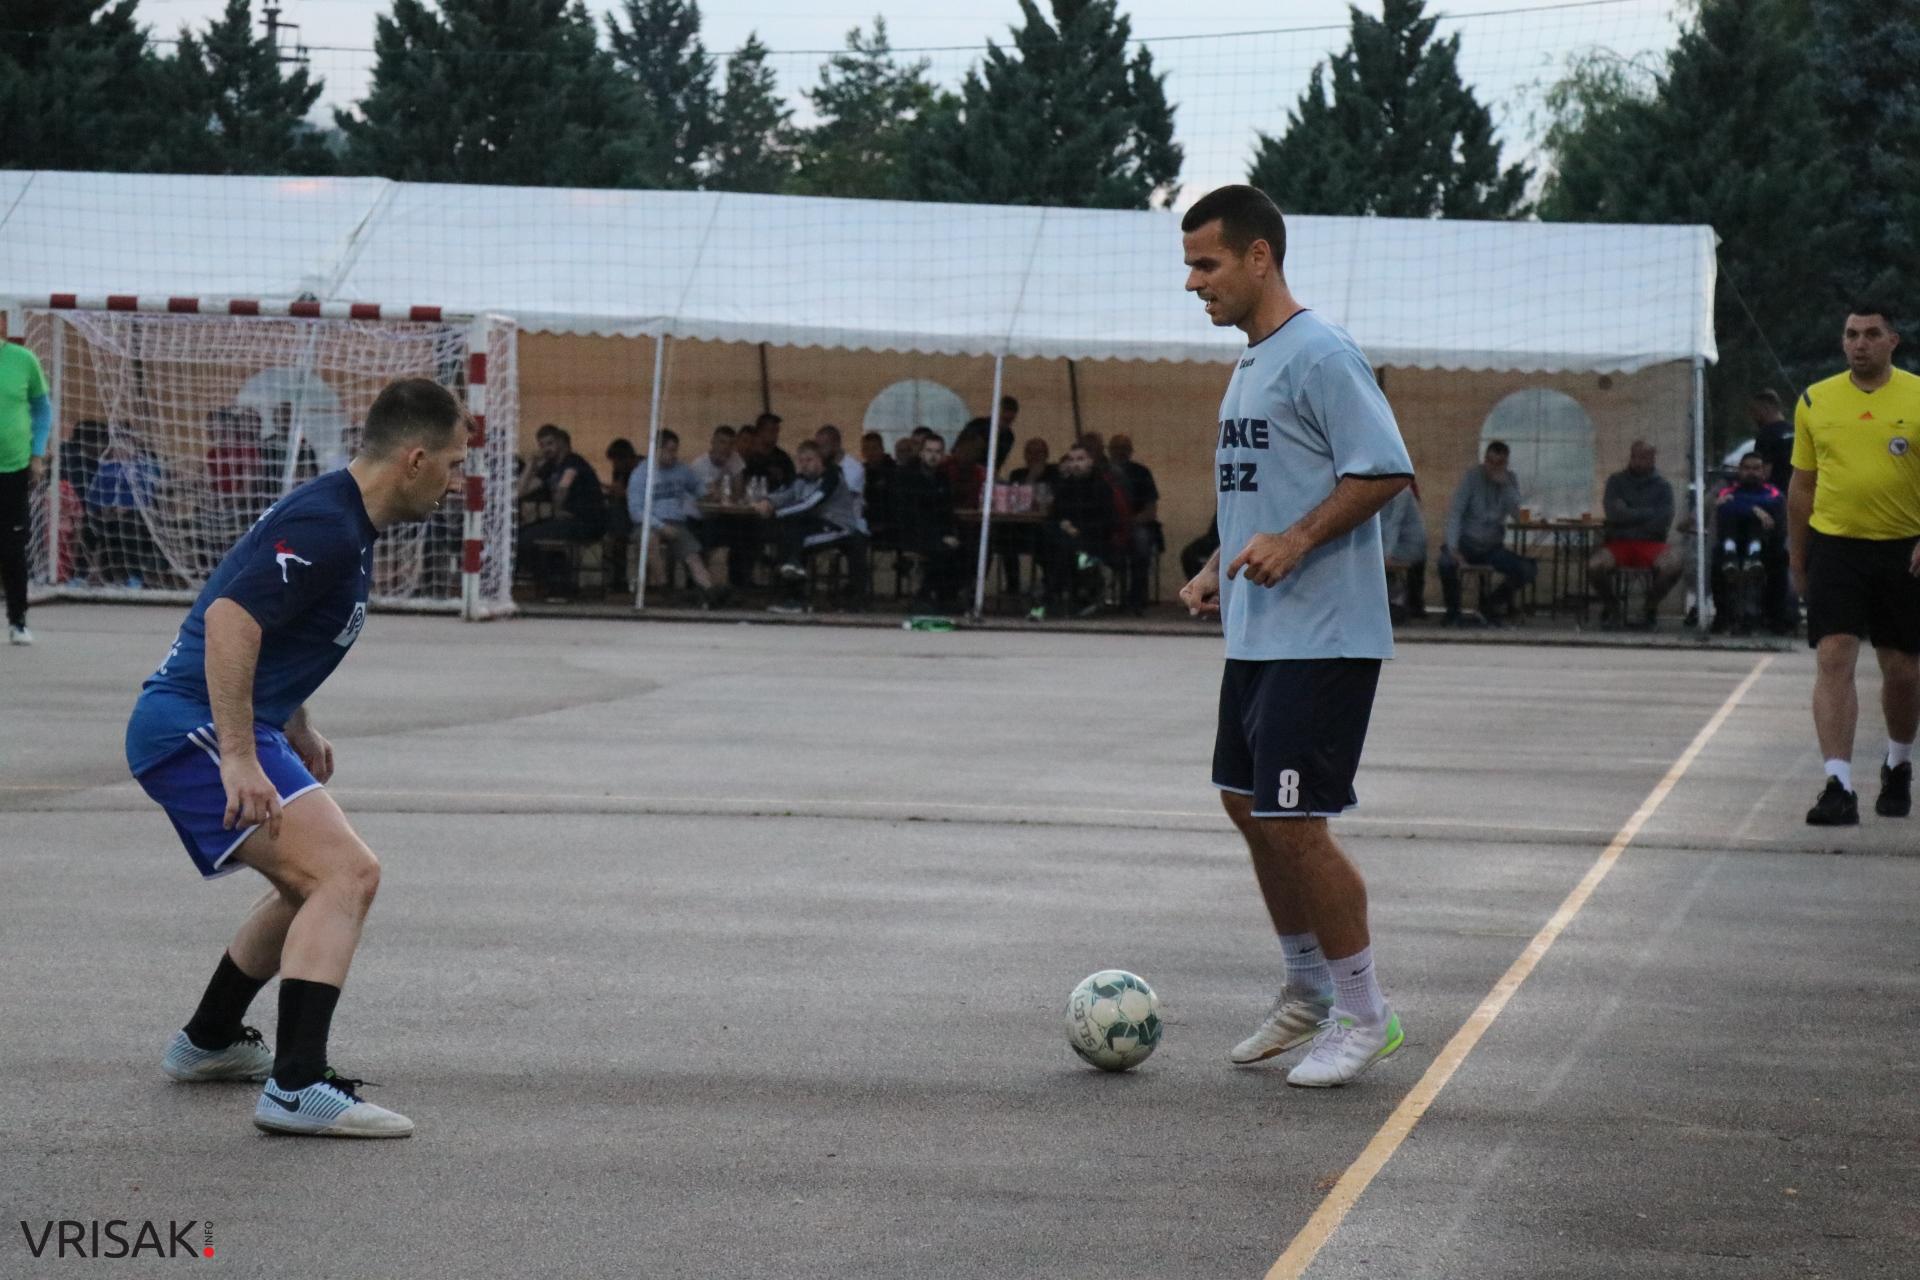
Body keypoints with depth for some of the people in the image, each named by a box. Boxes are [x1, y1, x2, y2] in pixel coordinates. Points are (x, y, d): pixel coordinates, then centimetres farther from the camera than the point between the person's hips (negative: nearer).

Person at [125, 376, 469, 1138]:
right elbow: (229, 620, -29)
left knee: (315, 883, 26)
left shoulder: (343, 521, 14)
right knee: (347, 874, -21)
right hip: (197, 731, -11)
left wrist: (298, 735, 35)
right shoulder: (325, 528, -19)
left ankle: (208, 1042, 40)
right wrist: (239, 759, -31)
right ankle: (298, 1087, -27)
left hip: (209, 731, 11)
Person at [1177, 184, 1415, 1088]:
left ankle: (1364, 1016, 4)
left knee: (1292, 822, -9)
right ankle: (1308, 993, 29)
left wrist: (1295, 541, -26)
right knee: (1247, 806, 15)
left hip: (1322, 639, -10)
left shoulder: (1320, 355, -15)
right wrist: (1222, 571, 15)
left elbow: (1385, 472, -20)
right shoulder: (1250, 362, 16)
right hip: (1254, 634, 10)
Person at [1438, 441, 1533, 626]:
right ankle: (1453, 612, -10)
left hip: (1492, 547, 4)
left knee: (1529, 570, -17)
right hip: (1466, 542, -4)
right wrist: (1452, 547, -27)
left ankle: (1489, 606, 4)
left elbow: (1515, 513, -12)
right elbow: (1455, 512, -15)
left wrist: (1505, 484, -25)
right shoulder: (1473, 476, -9)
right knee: (1447, 561, -36)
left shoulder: (1510, 480, 2)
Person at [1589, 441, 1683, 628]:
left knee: (1675, 562, -33)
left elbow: (1663, 522, -7)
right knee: (1595, 566, -33)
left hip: (1651, 543, 0)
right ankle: (1610, 605, 1)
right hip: (1619, 544, 0)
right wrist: (1649, 513, -5)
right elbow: (1614, 514, -7)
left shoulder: (1662, 485, 7)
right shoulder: (1616, 481, 9)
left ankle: (1651, 605, -4)